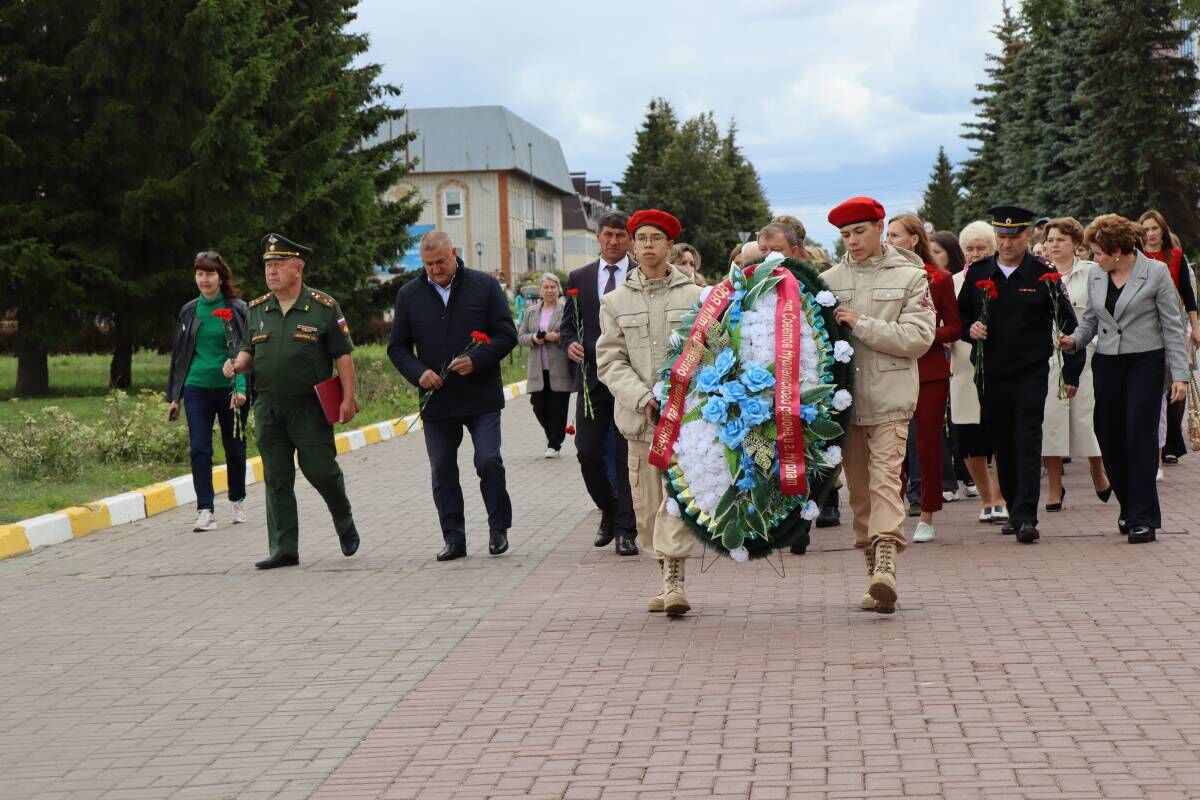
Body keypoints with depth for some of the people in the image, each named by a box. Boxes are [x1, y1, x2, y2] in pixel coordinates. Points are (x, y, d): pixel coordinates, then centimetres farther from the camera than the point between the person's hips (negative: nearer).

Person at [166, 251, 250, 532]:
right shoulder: (189, 311, 8)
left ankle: (237, 501, 29)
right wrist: (174, 395, 12)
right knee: (199, 449, -6)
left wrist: (242, 388, -17)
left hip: (230, 389, -2)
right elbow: (179, 354, 14)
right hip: (197, 389, 2)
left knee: (235, 448, 9)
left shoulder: (238, 309, -2)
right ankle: (205, 510, -4)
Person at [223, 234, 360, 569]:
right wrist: (237, 364, -4)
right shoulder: (256, 310, 10)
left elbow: (343, 355, -3)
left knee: (320, 469, -4)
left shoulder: (323, 307, -2)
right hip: (268, 407, 4)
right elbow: (249, 351, 20)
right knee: (276, 480, 3)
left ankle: (344, 523, 25)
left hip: (310, 406, -4)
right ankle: (284, 550, 7)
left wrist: (348, 398, -10)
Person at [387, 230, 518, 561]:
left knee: (489, 462, -8)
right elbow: (397, 347, 10)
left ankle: (499, 528, 11)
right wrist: (418, 372, -9)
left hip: (481, 397, -3)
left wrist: (476, 360, -16)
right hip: (436, 399, 3)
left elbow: (506, 335, -1)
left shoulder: (484, 286, 0)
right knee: (442, 472, 6)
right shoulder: (409, 294, 6)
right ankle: (453, 539, 15)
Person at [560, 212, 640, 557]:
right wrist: (570, 344, -7)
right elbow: (567, 323, 14)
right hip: (592, 377, 2)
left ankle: (626, 530, 6)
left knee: (628, 456, -1)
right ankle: (609, 512, 25)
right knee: (588, 453, 0)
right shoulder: (579, 278, 10)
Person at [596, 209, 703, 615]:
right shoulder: (615, 301, 10)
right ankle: (667, 579, 17)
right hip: (639, 415, 2)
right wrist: (642, 399, -10)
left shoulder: (694, 296, 7)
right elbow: (610, 361, 4)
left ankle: (674, 579, -16)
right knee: (648, 504, 6)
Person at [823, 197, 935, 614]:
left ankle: (885, 566, -25)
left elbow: (918, 338, -8)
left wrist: (861, 324, -12)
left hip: (889, 397, -4)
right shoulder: (830, 280, 9)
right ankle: (875, 571, 15)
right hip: (844, 397, 4)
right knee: (858, 488, 7)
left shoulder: (910, 276, 2)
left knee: (885, 479, -16)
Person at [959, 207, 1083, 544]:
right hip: (990, 374, 3)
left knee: (1027, 444, -8)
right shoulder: (978, 273, 5)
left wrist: (1071, 372, 0)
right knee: (1002, 446, 8)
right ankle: (1014, 510, 20)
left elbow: (1068, 324, 1)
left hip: (1031, 374, -3)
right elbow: (959, 316, 15)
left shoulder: (1043, 275, -3)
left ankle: (1025, 517, -11)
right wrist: (969, 329, -8)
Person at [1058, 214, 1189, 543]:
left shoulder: (1156, 272, -5)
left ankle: (1143, 518, -3)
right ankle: (1129, 507, 23)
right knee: (1109, 436, 4)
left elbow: (1172, 325, -4)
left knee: (1140, 436, -9)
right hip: (1107, 364, 5)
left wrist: (1179, 374, -8)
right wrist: (1075, 339, -3)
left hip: (1145, 362, -5)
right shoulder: (1095, 277, 8)